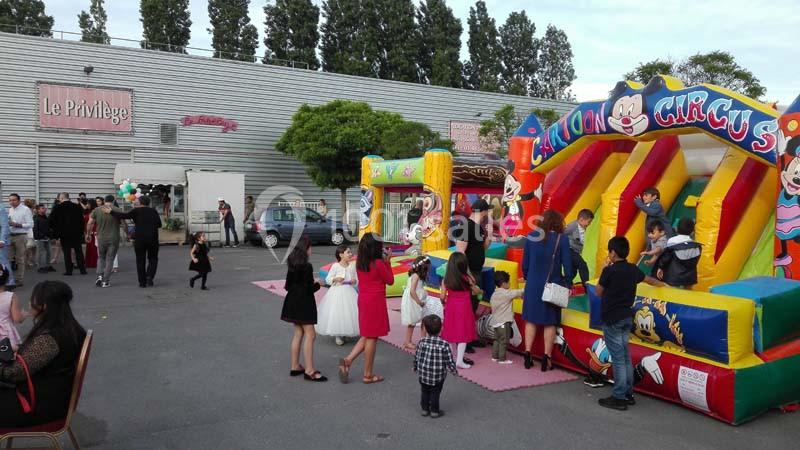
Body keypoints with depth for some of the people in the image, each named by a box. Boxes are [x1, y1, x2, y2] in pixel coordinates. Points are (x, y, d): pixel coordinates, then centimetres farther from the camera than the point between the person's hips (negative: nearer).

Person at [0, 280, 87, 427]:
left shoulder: (47, 338, -30)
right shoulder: (67, 327, -1)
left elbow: (16, 374, -22)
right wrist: (18, 349, 11)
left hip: (46, 403, -9)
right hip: (58, 394, 9)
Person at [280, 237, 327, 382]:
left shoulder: (292, 265, 6)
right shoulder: (307, 267, -19)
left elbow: (288, 285, 13)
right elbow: (310, 289, -20)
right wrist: (317, 284, 0)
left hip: (293, 303, 9)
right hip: (304, 304, -9)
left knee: (298, 333, 16)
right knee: (310, 335, -5)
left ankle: (295, 366, 22)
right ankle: (309, 371, -5)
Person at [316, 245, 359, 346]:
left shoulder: (352, 266, 1)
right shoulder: (335, 266, -8)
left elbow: (357, 279, 10)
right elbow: (328, 279, -3)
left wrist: (354, 281, -12)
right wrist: (335, 279, -20)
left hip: (349, 292, 3)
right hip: (337, 292, -3)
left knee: (349, 313, 6)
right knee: (336, 313, -2)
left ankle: (346, 333, 24)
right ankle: (337, 336, 12)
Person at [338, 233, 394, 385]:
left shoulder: (359, 263, 3)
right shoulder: (378, 264, -17)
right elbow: (390, 281, -5)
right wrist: (387, 262, -1)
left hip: (363, 301, 7)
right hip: (376, 302, -7)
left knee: (367, 336, 20)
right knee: (372, 338, 2)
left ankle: (348, 360, 6)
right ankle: (368, 375, 11)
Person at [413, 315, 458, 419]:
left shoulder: (421, 342, -12)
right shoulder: (444, 345, -19)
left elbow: (416, 357, -1)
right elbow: (449, 361, -13)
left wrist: (415, 368, 17)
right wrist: (454, 371, 4)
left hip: (423, 374, 2)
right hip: (438, 376, -2)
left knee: (425, 392, 20)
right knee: (435, 393, 15)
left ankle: (425, 409, 31)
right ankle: (434, 411, 25)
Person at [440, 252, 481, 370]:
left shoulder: (446, 279, -6)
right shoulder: (467, 279, -11)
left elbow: (442, 296, -5)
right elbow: (476, 291, 4)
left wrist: (444, 303, 15)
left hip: (451, 307, 3)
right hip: (464, 307, -3)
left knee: (452, 332, 15)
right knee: (463, 333, 3)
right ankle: (459, 360, 1)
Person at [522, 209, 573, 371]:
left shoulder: (531, 236, -3)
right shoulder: (562, 239, -10)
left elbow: (525, 262, 3)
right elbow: (567, 265, -7)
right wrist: (568, 284, 6)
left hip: (533, 285, 2)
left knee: (531, 320, 13)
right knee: (550, 323, 9)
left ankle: (527, 354, 13)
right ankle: (546, 358, 12)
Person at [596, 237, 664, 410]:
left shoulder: (609, 270, -15)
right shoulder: (633, 269, 7)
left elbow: (599, 292, -3)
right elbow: (649, 279, 27)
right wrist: (662, 284, 48)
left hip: (612, 319, -7)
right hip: (627, 318, 7)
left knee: (618, 358, -5)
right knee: (625, 357, 14)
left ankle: (619, 398, 0)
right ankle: (628, 394, 21)